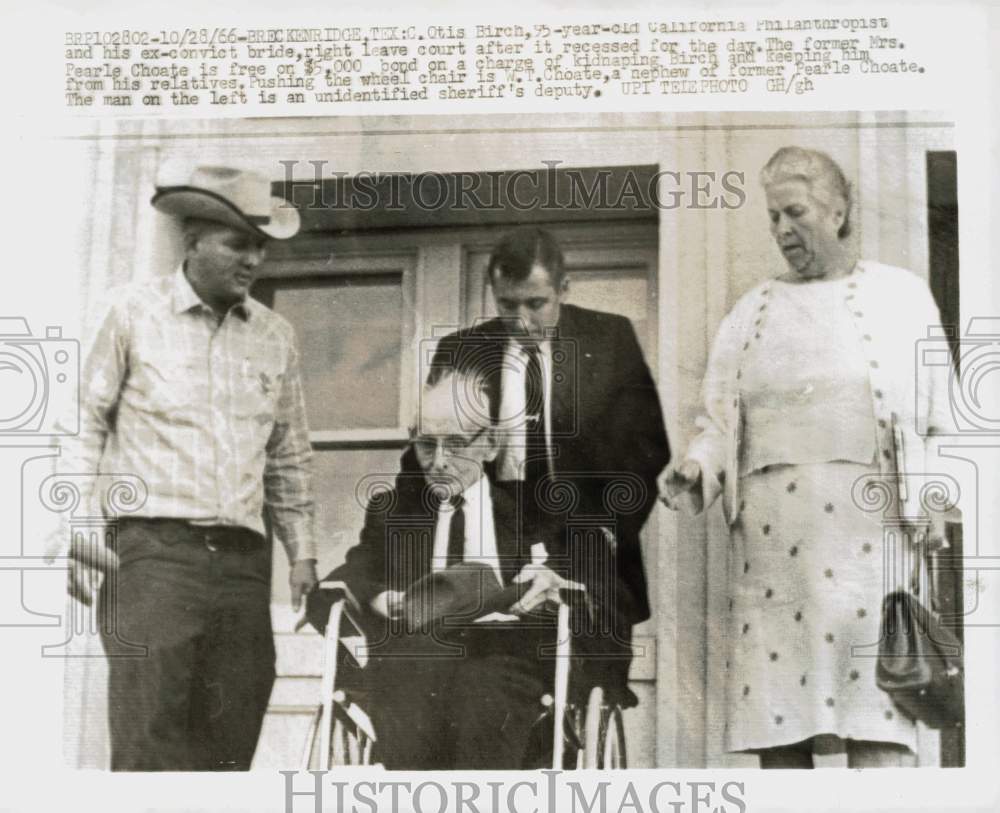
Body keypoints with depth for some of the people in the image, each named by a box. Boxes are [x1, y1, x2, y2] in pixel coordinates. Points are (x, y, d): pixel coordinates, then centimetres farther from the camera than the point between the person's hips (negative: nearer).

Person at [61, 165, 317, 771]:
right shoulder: (134, 313, 2)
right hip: (152, 548, -4)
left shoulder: (276, 337, 14)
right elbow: (85, 425, 4)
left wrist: (303, 551, 15)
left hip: (243, 557, 4)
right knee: (152, 735, -12)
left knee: (231, 739, 2)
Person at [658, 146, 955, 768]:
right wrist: (696, 470, -4)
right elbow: (720, 423, 17)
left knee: (876, 729, -11)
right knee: (777, 723, -2)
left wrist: (934, 522, -5)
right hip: (769, 538, 3)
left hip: (868, 529, -3)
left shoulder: (902, 297, 11)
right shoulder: (752, 312, 19)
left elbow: (941, 422, 8)